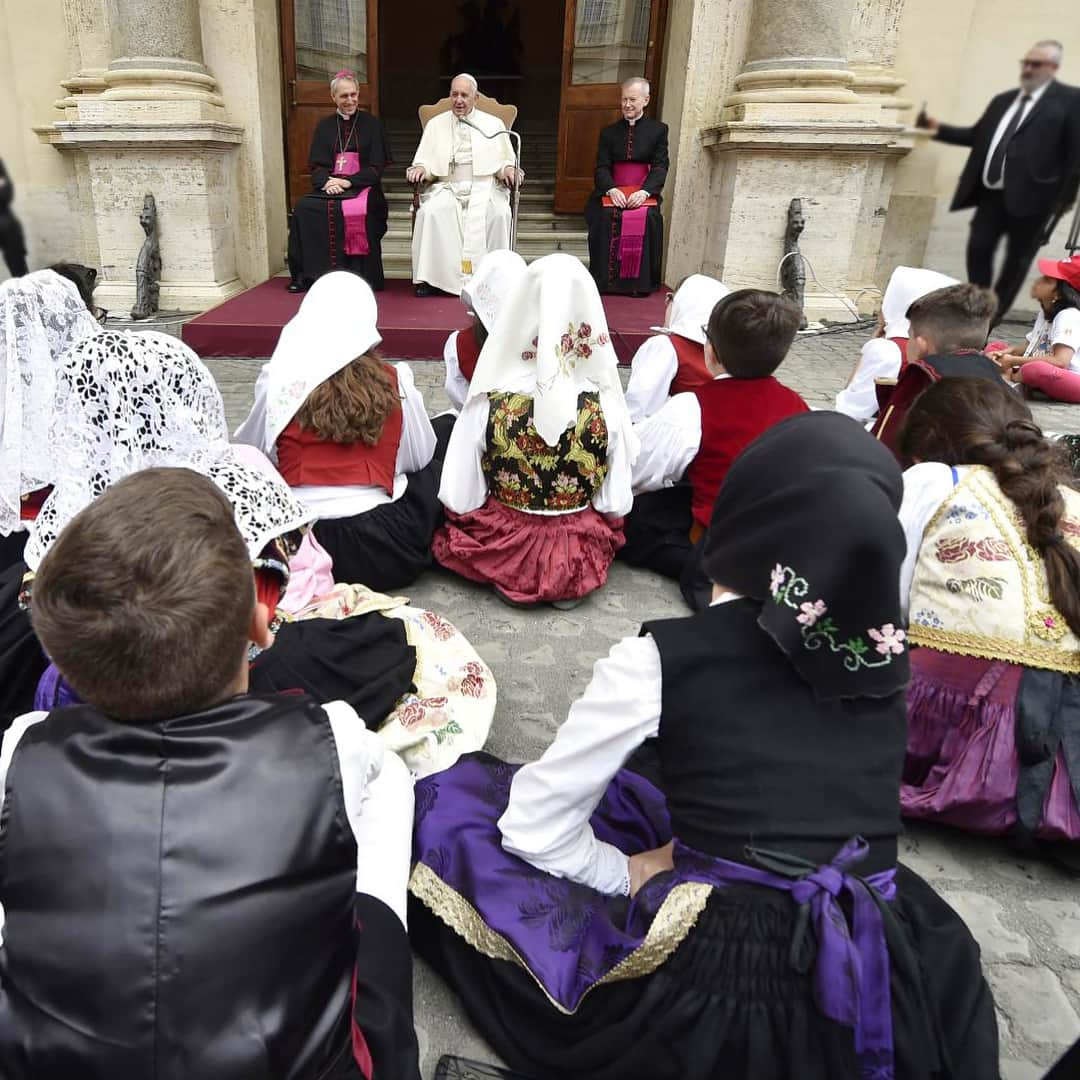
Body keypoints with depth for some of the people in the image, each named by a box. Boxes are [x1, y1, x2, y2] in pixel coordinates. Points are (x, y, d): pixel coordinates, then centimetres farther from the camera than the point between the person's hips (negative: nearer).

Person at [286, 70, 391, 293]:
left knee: (358, 210, -37)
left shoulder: (372, 124, 11)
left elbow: (376, 168, 2)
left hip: (361, 186, -2)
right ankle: (307, 274, -22)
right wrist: (327, 181, -13)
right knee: (304, 207, -28)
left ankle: (359, 278, -27)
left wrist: (347, 182, -14)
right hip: (328, 187, 3)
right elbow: (316, 165, 12)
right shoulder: (324, 126, 18)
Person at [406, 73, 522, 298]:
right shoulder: (435, 124, 17)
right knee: (429, 212, -31)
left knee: (499, 214, -34)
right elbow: (425, 159, 14)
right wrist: (420, 168, -10)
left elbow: (505, 160, 13)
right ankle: (430, 278, -27)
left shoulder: (494, 124, 14)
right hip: (447, 187, 1)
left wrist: (508, 169, -11)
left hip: (484, 187, -1)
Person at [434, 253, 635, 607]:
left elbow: (460, 504, -13)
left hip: (503, 554, 0)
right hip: (581, 558, 1)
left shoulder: (488, 405, -19)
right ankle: (571, 581, 13)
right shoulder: (605, 408, -17)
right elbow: (616, 507, -10)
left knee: (452, 519, 30)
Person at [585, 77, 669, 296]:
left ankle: (640, 283, -23)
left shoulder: (658, 130, 11)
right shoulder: (609, 132, 16)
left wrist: (644, 191, -19)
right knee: (604, 215, -30)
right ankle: (605, 280, -21)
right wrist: (611, 189, -17)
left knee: (648, 217, -32)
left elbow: (660, 167, 0)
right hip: (613, 190, 1)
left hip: (644, 192, -1)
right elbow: (602, 167, 5)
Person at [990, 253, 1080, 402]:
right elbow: (1028, 346, 17)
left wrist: (1013, 361, -23)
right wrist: (1002, 353, -4)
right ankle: (1008, 375, -15)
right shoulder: (1044, 313, 13)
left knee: (1037, 369, -43)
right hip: (1048, 378, 10)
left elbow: (1060, 361, -29)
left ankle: (1011, 378, -10)